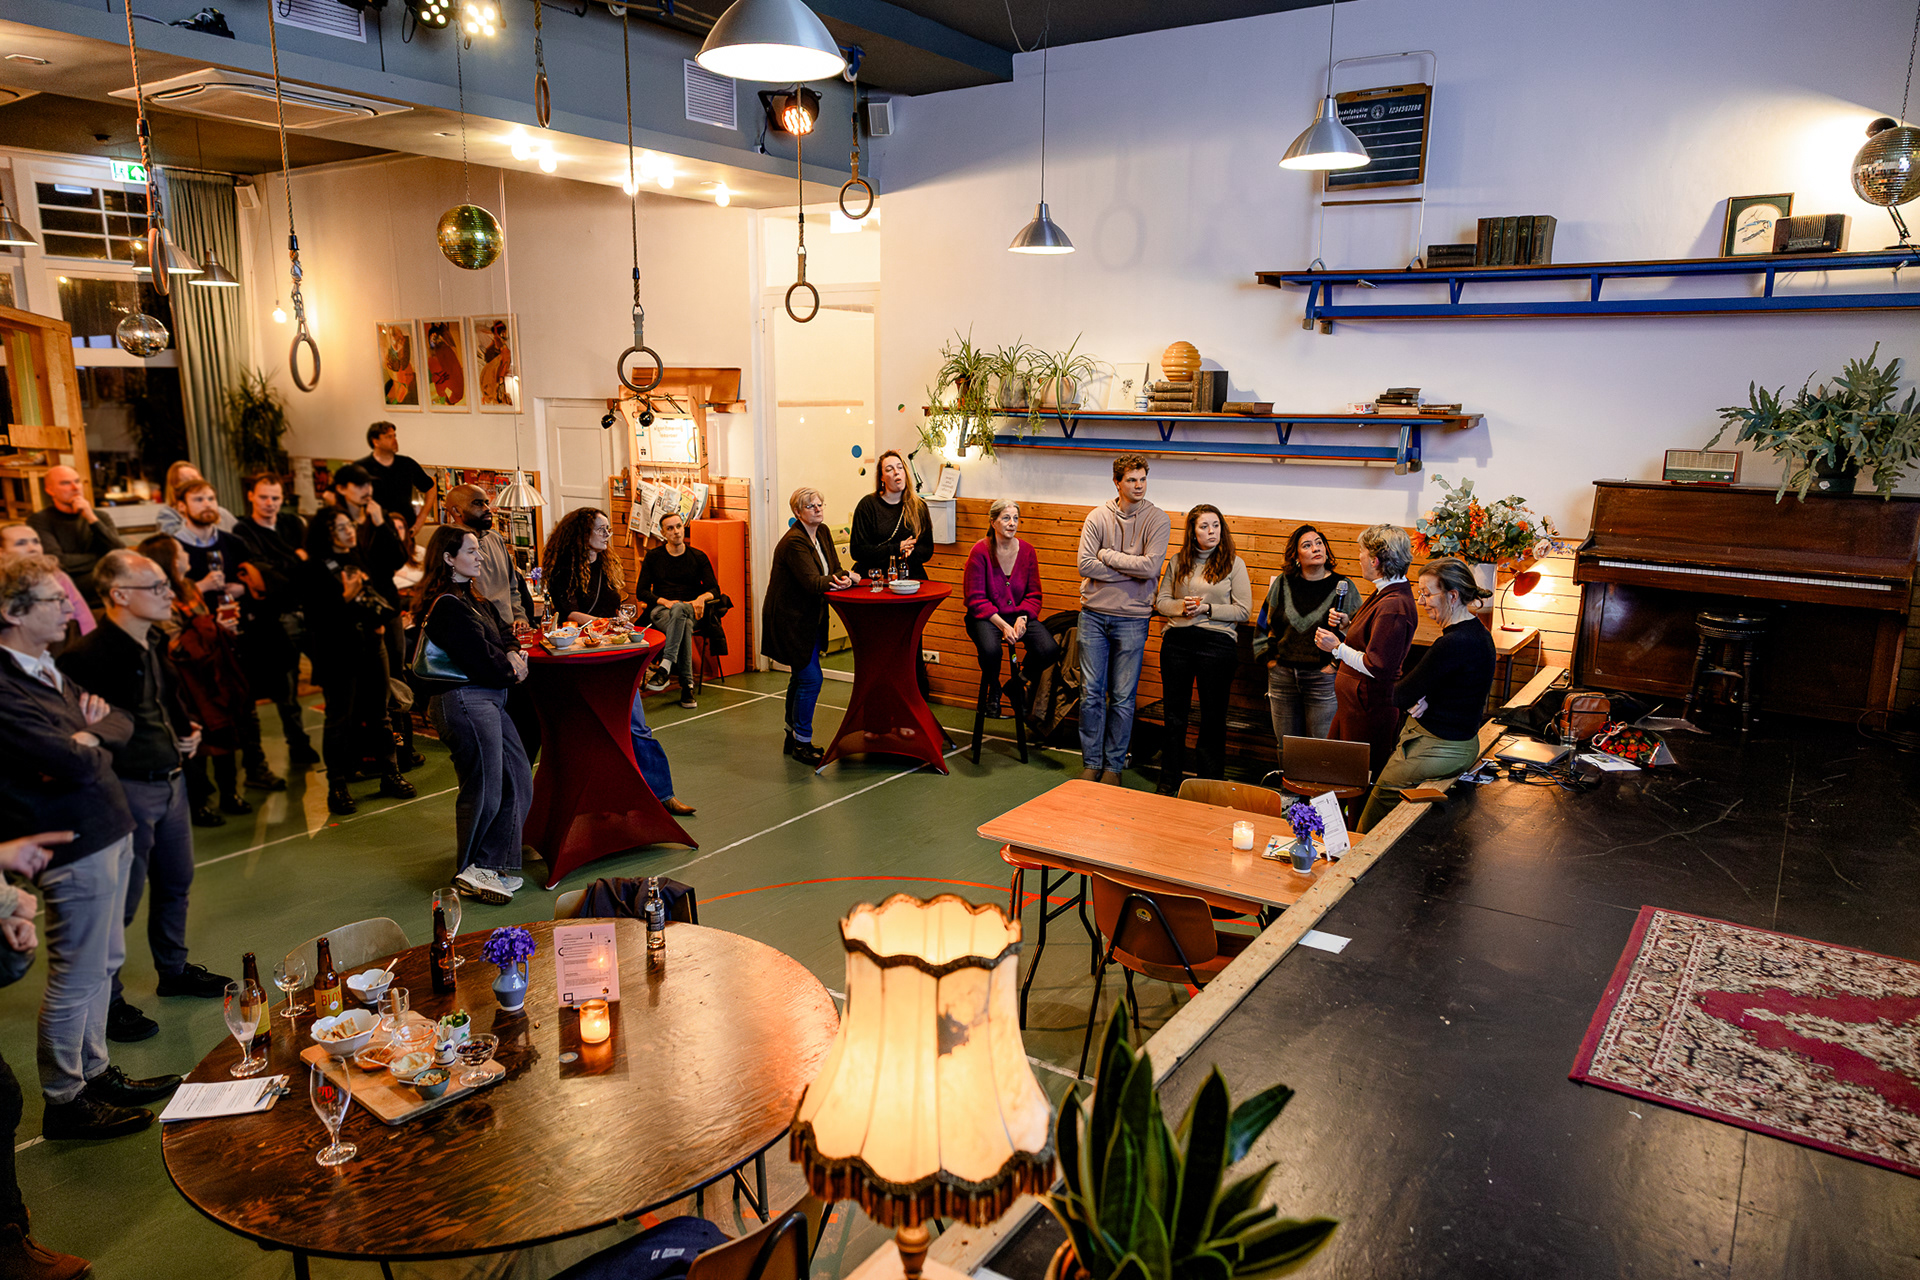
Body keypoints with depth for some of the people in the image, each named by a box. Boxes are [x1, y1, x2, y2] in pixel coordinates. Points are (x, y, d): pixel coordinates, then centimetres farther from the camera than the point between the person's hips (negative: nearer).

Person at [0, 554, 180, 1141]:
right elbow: (73, 763, -27)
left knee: (103, 964, 20)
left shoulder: (48, 670, 12)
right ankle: (64, 1100, 20)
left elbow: (121, 723, 12)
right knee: (76, 978, 4)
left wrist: (88, 734, -8)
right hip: (76, 849, -9)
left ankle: (94, 1071, 35)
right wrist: (91, 744, -5)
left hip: (109, 833, 9)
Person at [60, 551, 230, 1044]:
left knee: (176, 882, 21)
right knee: (123, 898, 3)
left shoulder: (156, 643, 7)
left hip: (171, 780, 9)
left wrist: (187, 729, 9)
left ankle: (174, 970, 40)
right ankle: (107, 1000, 19)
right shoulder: (88, 657, -21)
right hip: (128, 788, -9)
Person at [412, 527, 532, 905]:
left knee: (518, 780, 10)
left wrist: (513, 655, -4)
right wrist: (512, 670, -2)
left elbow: (502, 634, 18)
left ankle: (491, 865, 19)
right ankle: (470, 873, 15)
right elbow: (479, 660, -20)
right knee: (484, 790, -2)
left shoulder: (471, 599, 16)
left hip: (489, 699, 10)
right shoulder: (447, 606, -17)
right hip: (464, 700, -10)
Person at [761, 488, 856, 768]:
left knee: (801, 677, 16)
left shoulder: (822, 532, 6)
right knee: (810, 678, -8)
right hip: (790, 619, -9)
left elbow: (833, 572, 2)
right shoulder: (794, 542, -20)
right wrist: (837, 581, -39)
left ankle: (792, 738, 29)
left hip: (809, 618, 9)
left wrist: (846, 577, -18)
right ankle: (802, 744, 4)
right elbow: (813, 583, -28)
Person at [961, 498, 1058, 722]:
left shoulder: (1027, 551, 2)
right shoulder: (980, 551, -9)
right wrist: (1002, 625, -20)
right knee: (990, 650, -36)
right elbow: (976, 599, -10)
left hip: (1019, 614, 4)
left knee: (1050, 650, -22)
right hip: (986, 616, -3)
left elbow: (1034, 595, 6)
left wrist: (1022, 618, -14)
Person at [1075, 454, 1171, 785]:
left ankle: (1113, 766, 16)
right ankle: (1091, 762, 17)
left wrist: (1107, 555, -10)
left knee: (1122, 698, 4)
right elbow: (1085, 565, -8)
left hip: (1131, 619, -2)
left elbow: (1151, 566, -16)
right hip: (1093, 614, 2)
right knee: (1091, 693, 5)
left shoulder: (1157, 519, -3)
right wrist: (1132, 570, -11)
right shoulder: (1097, 517, 1)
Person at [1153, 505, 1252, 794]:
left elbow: (1244, 611, -2)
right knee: (1174, 715, 9)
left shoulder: (1234, 564, 2)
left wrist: (1207, 609, -12)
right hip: (1177, 640, 3)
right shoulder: (1178, 562, 10)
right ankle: (1169, 784, 21)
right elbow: (1160, 601, 10)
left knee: (1213, 717, 4)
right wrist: (1181, 606, -10)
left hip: (1217, 642, -2)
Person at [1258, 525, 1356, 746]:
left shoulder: (1343, 586, 0)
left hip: (1323, 677, -3)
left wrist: (1344, 625, -15)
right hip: (1283, 676, 3)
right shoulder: (1281, 584, 8)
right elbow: (1266, 625, 16)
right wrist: (1271, 659, 10)